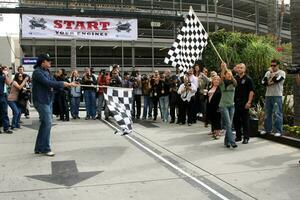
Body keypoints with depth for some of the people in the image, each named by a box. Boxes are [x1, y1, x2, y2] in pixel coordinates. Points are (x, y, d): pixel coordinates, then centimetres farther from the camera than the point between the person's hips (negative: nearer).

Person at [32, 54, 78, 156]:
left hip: (48, 101, 9)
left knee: (45, 123, 11)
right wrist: (63, 83, -21)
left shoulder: (47, 72, 14)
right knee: (47, 123, -9)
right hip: (41, 101, -9)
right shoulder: (37, 72, -13)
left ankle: (39, 148, 19)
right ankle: (45, 149, 0)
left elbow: (54, 84, 9)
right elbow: (48, 83, -24)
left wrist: (69, 84, -6)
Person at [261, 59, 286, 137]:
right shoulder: (268, 73, 14)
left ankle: (278, 131, -2)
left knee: (278, 114, -7)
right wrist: (271, 82, -14)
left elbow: (276, 79, -18)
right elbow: (263, 82, 3)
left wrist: (272, 73, -4)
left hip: (277, 96, -5)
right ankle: (267, 129, 21)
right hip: (268, 95, 6)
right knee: (267, 113, 11)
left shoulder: (282, 73, -1)